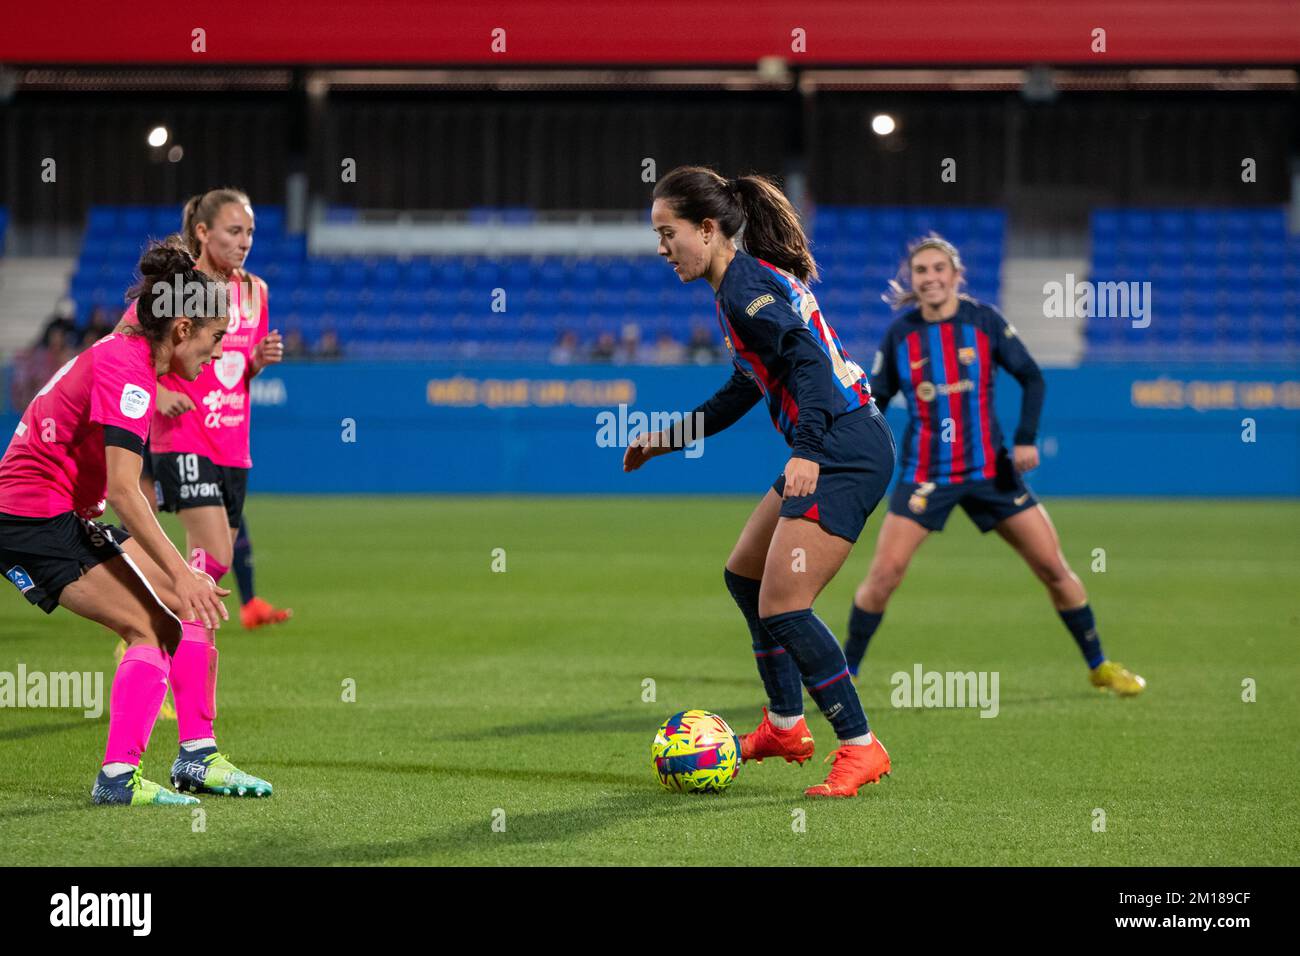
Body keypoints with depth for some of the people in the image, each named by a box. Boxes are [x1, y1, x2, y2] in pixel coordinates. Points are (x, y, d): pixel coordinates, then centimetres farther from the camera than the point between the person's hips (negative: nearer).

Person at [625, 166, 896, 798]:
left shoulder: (743, 286, -13)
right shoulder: (752, 278, 17)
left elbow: (807, 359, -26)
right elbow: (747, 387, 29)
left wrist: (808, 452, -36)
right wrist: (669, 438, 34)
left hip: (843, 452, -11)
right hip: (829, 453, 11)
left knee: (782, 606, -13)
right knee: (744, 574, 22)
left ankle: (860, 748, -6)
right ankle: (786, 727, 31)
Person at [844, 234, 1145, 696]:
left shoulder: (984, 320, -3)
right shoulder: (899, 334, -1)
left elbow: (1032, 378, 2)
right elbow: (875, 400, 8)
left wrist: (1026, 438, -9)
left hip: (990, 468, 0)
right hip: (925, 475, 0)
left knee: (1053, 567, 0)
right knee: (884, 575, -13)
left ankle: (1098, 666, 16)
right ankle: (845, 672, 4)